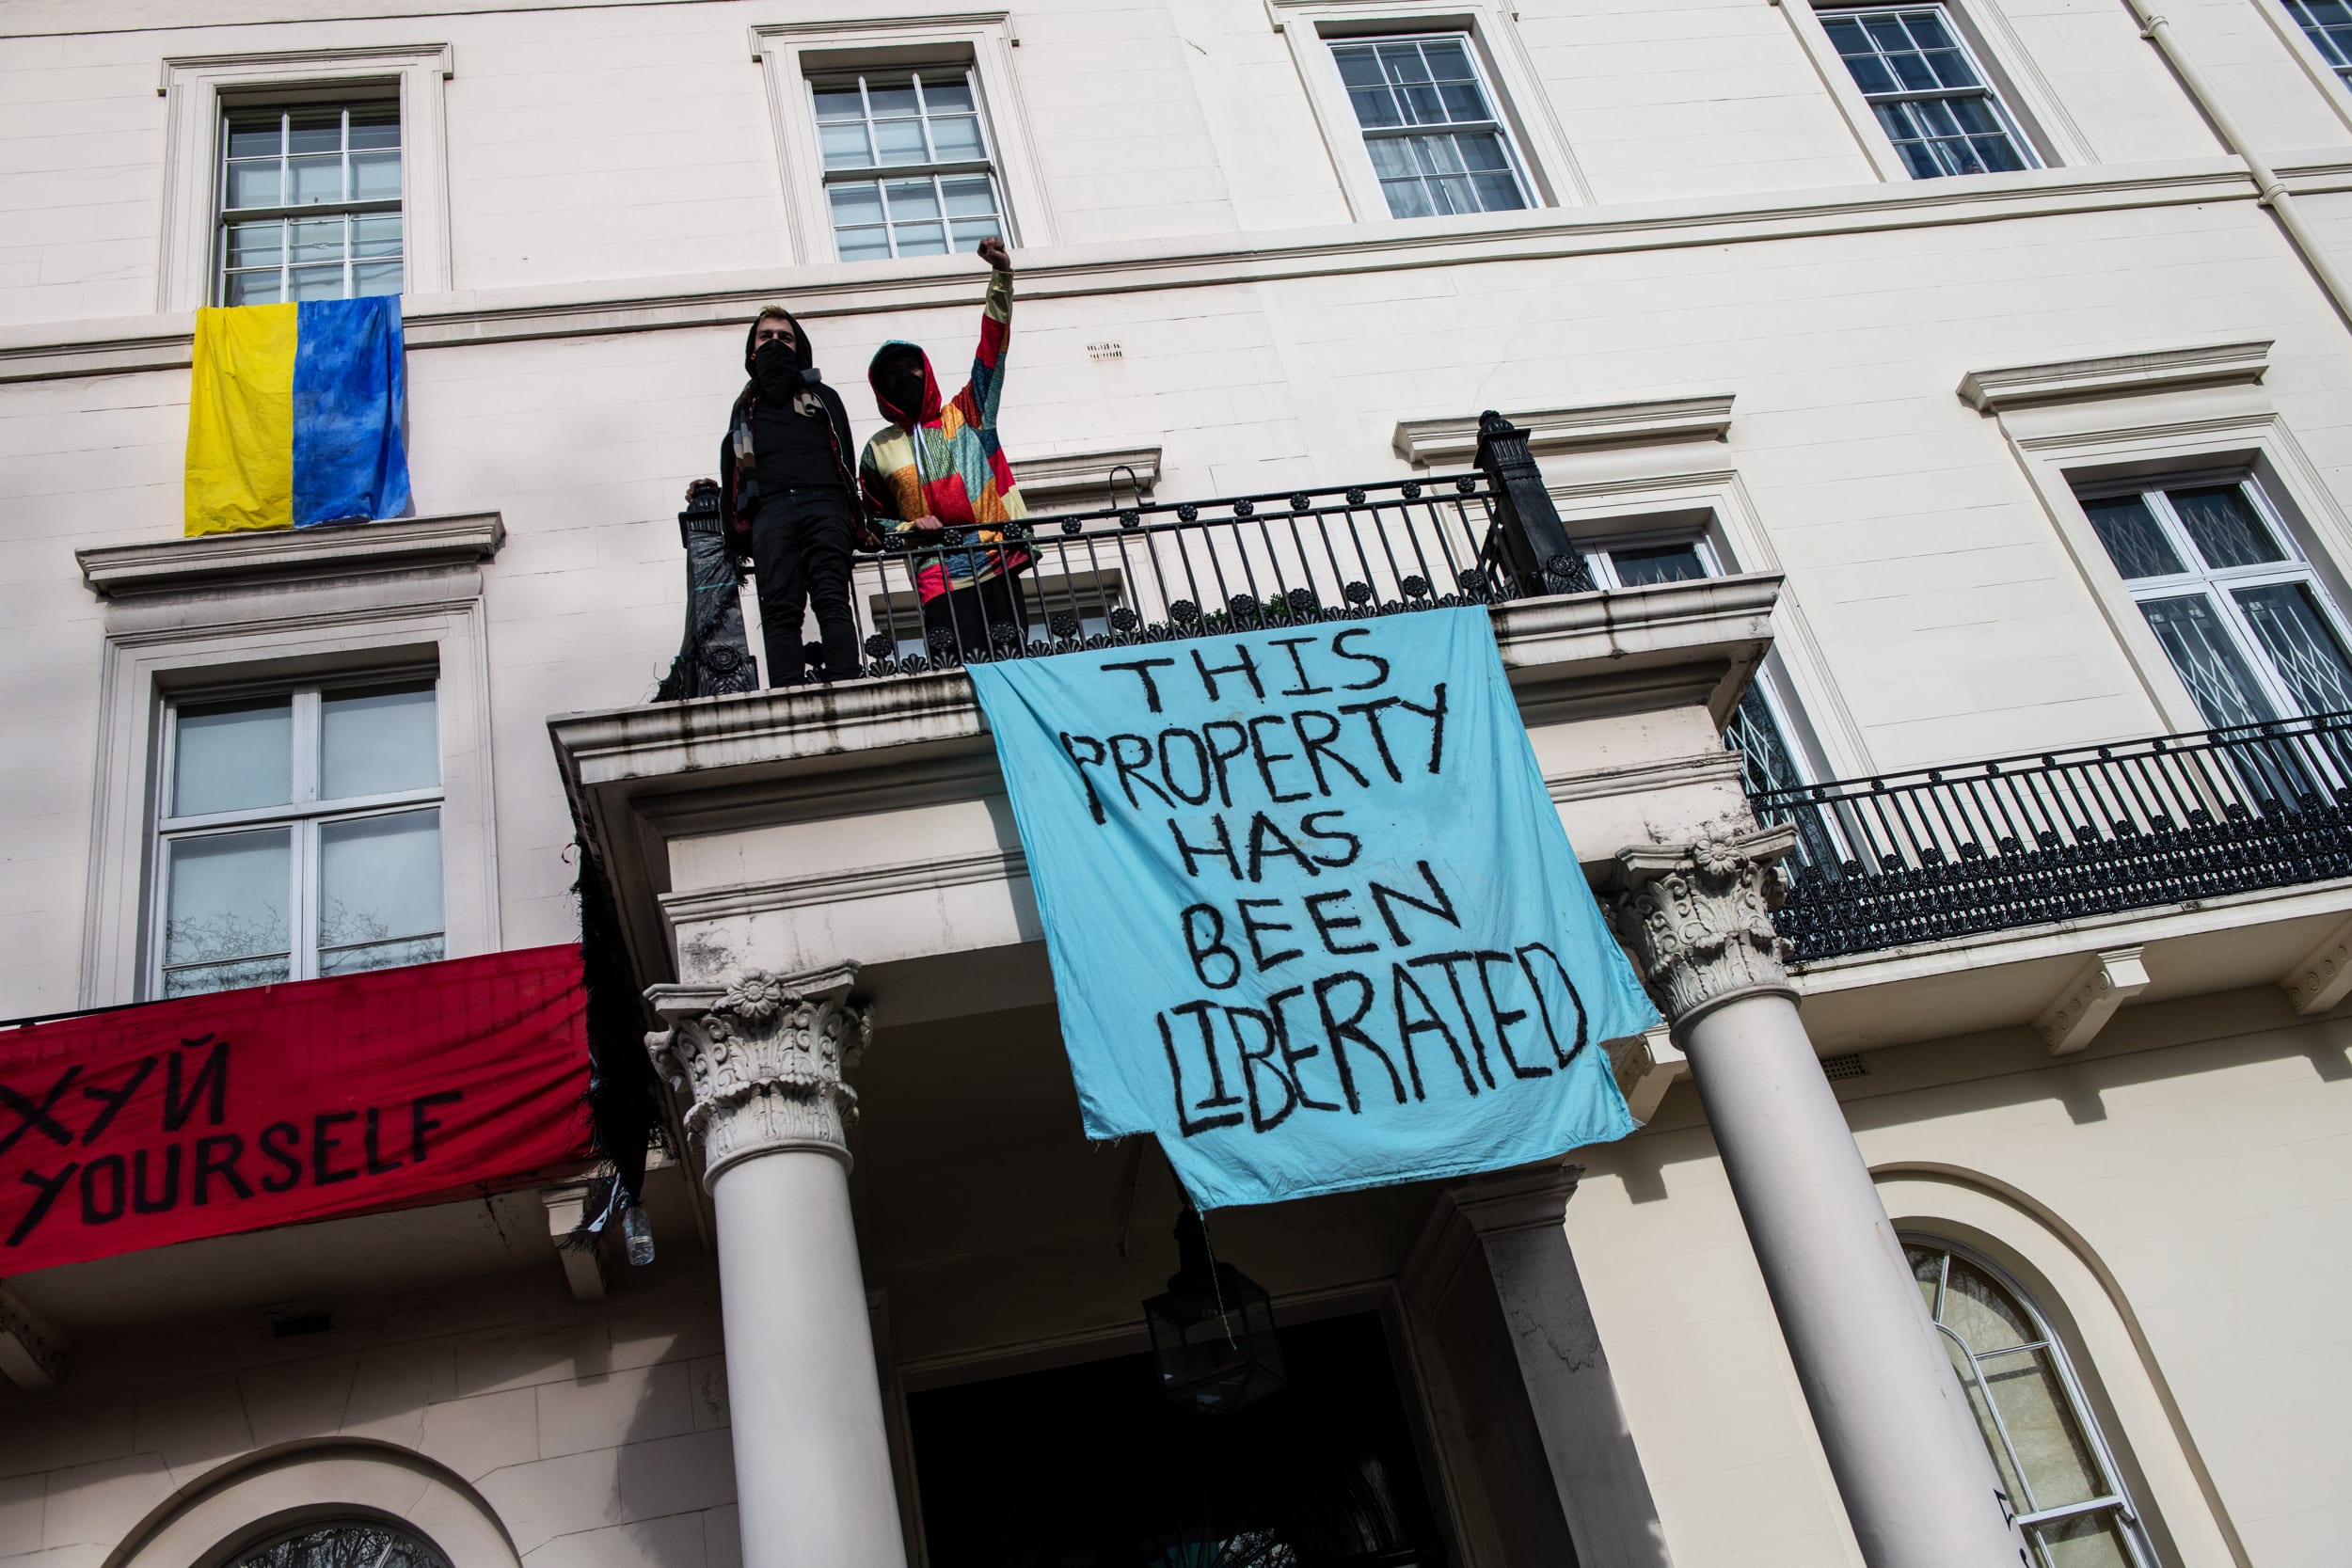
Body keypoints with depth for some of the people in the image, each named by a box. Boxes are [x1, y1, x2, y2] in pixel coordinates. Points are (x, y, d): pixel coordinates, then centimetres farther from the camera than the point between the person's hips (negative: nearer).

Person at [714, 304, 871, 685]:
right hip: (769, 509, 1)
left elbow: (846, 461, 18)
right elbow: (732, 474, 25)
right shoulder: (745, 408, 32)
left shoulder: (822, 396, 27)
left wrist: (859, 524, 5)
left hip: (823, 504, -1)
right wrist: (734, 532, 12)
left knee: (832, 599, -18)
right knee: (779, 609, -14)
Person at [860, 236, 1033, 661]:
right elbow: (873, 518, 19)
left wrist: (1001, 275, 0)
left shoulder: (966, 416, 16)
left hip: (999, 566, 1)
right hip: (940, 581, -1)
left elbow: (992, 347, 9)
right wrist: (908, 528, -3)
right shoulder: (880, 449, 16)